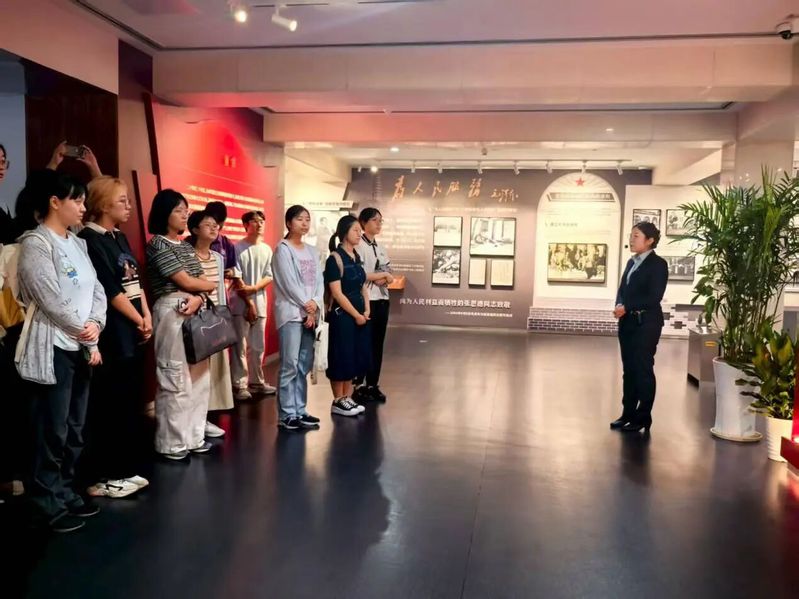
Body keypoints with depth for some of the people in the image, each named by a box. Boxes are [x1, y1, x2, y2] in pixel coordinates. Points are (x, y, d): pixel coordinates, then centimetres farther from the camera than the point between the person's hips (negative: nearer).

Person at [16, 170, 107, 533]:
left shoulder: (77, 244, 13)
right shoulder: (35, 243, -11)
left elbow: (96, 290, 10)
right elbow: (53, 301, -17)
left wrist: (96, 324, -9)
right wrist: (89, 342, -9)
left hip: (80, 348, 8)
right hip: (53, 349, -8)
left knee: (74, 429, 14)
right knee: (52, 431, 0)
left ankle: (65, 493, 26)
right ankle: (47, 505, 13)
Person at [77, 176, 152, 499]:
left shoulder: (119, 237, 15)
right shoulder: (89, 239, -11)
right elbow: (111, 291, -15)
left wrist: (147, 316, 0)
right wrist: (139, 321, -5)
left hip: (132, 333, 9)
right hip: (112, 335, -9)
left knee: (131, 403, 13)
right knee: (108, 406, -2)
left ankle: (124, 469, 24)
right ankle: (100, 477, 9)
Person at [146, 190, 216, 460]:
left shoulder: (186, 246, 18)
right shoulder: (158, 245, -6)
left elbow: (200, 282, 11)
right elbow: (186, 281, -12)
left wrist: (199, 298, -11)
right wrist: (212, 286, 5)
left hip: (195, 313, 8)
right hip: (172, 314, -8)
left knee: (198, 377, 10)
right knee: (175, 380, -5)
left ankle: (193, 437, 20)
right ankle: (172, 443, 6)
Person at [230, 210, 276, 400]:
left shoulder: (267, 250, 9)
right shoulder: (238, 248, -5)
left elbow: (269, 276, 5)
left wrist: (253, 288, -13)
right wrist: (249, 303, -12)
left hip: (260, 304, 5)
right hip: (240, 305, -5)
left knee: (258, 346, 12)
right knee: (240, 346, -2)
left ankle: (256, 382, 22)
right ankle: (239, 385, 5)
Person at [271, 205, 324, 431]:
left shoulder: (312, 251, 16)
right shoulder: (283, 249, -3)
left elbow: (319, 281, 8)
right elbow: (289, 283, -11)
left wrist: (315, 306, -7)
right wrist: (307, 306, -9)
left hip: (310, 314, 7)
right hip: (291, 313, -6)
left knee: (305, 364, 8)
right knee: (290, 364, -8)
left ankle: (300, 410, 16)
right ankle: (286, 414, -2)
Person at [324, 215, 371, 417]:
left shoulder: (357, 257, 11)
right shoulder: (335, 258, -12)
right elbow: (337, 293, -16)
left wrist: (366, 310, 0)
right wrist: (356, 315, -14)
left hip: (360, 314, 8)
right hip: (342, 314, -8)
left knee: (356, 356, 11)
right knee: (342, 356, 0)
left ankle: (347, 398, 22)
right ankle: (338, 401, 13)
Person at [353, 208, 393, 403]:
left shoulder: (381, 248, 16)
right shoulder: (359, 246, -8)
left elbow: (390, 276, 12)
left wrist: (384, 279, -10)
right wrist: (380, 275, -9)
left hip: (382, 299, 8)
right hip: (365, 300, -7)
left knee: (378, 343, 9)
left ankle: (373, 385, 17)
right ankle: (359, 386, 7)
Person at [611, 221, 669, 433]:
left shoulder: (658, 264, -8)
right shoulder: (632, 262, 14)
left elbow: (654, 297, -15)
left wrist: (626, 307, -17)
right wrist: (619, 305, -7)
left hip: (646, 322, -7)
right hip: (628, 321, 7)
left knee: (643, 369, 0)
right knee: (629, 368, 10)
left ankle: (643, 417, 9)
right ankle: (628, 413, 18)